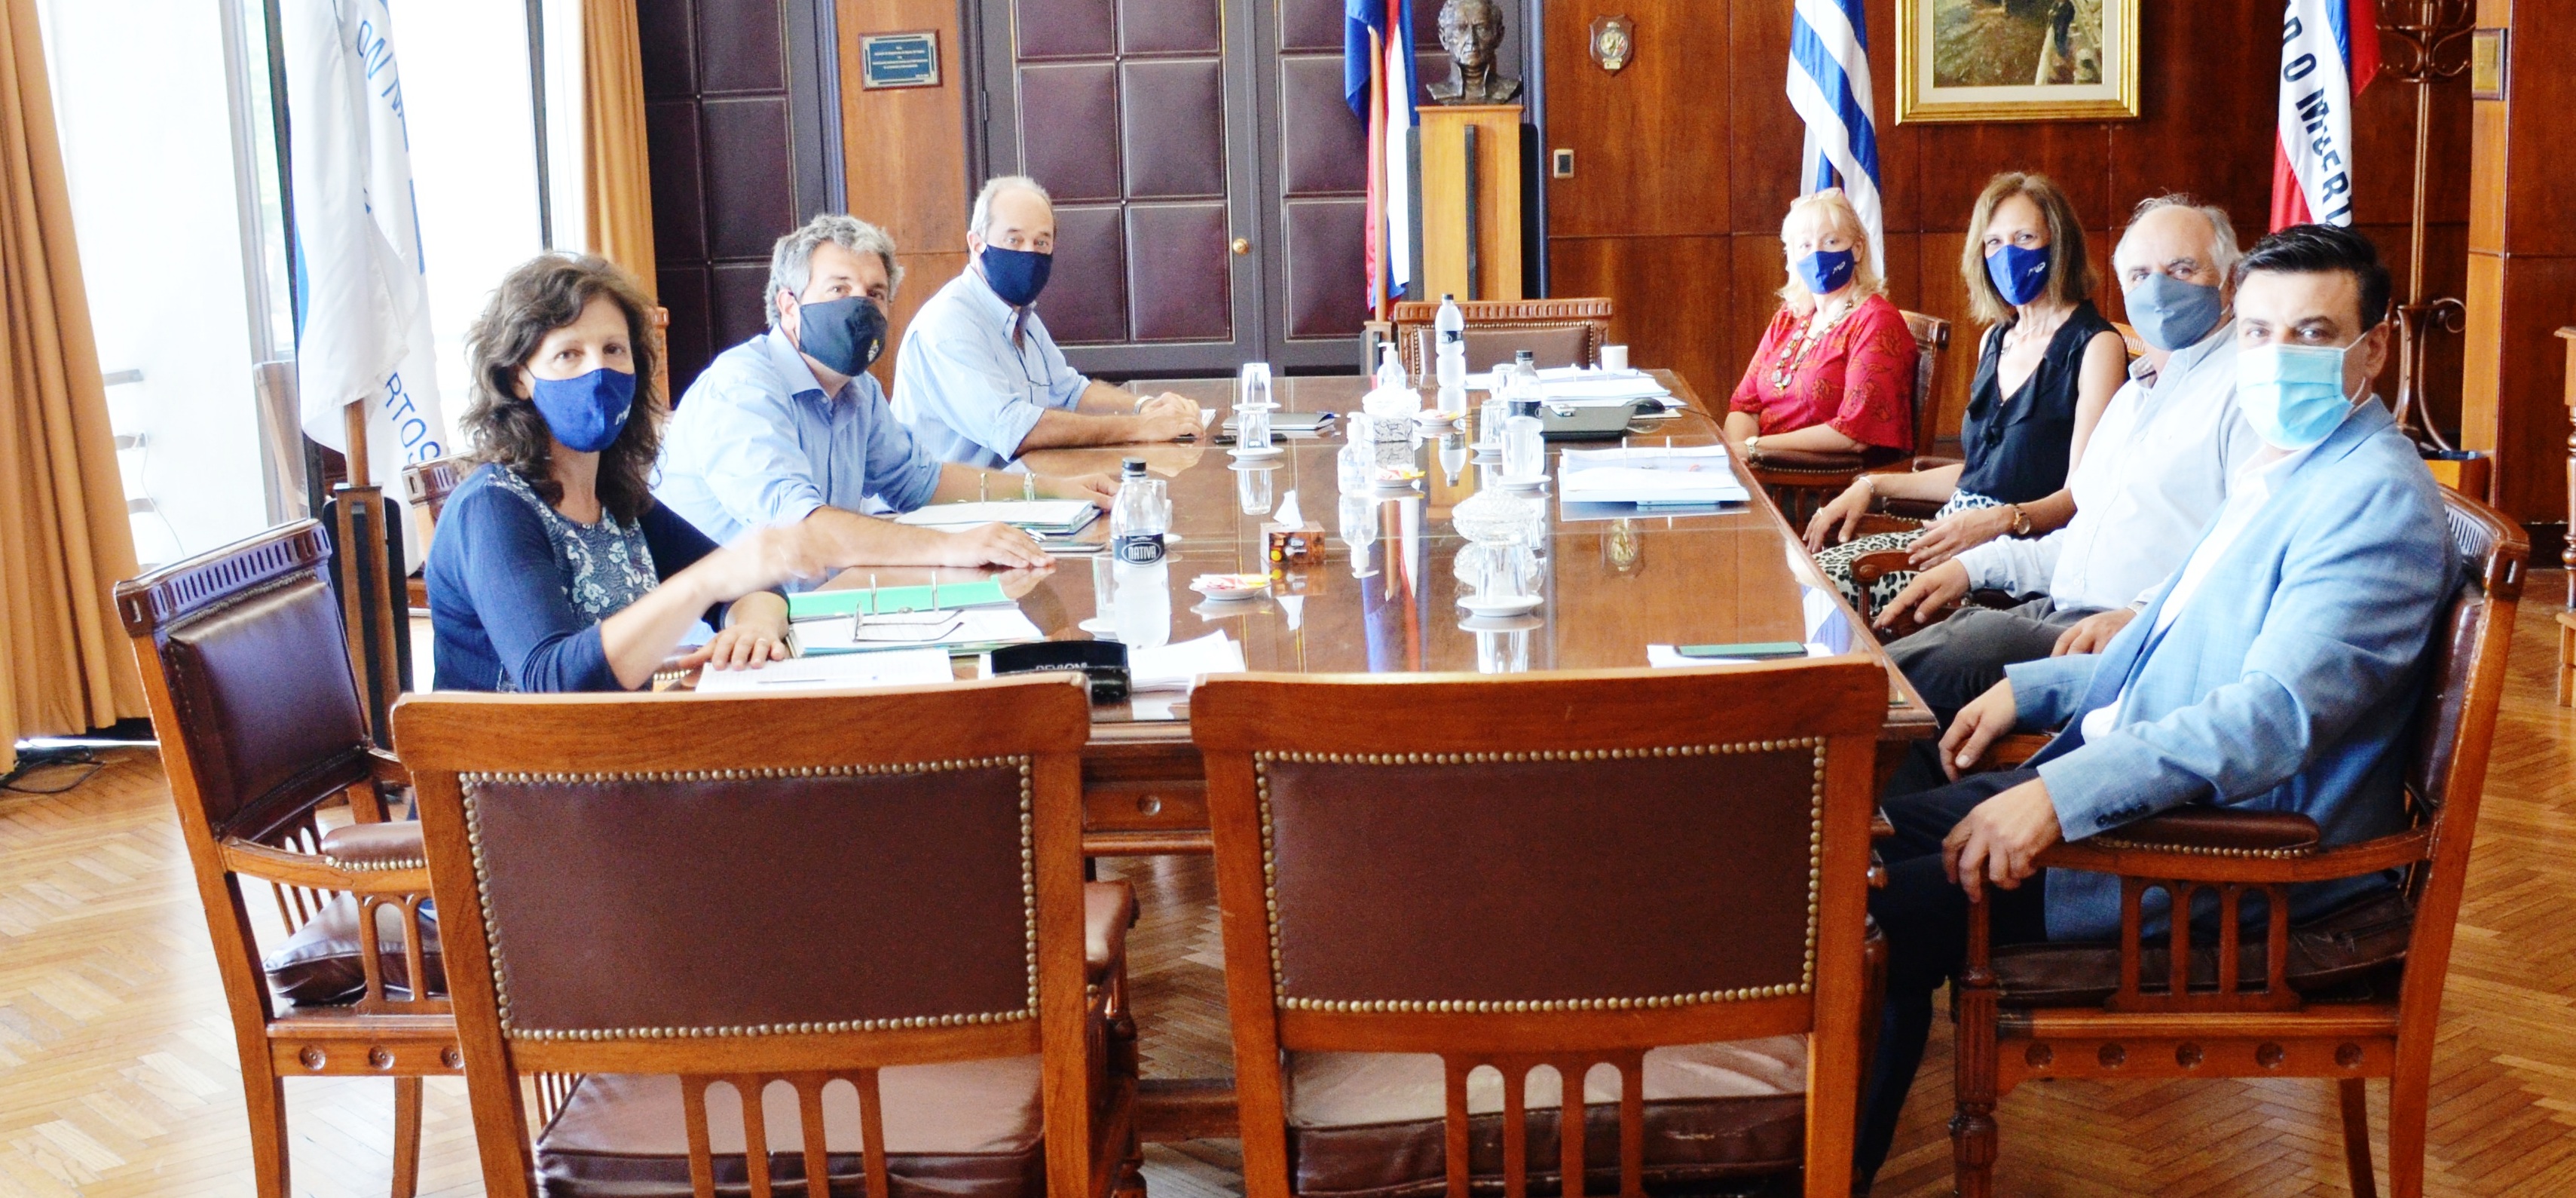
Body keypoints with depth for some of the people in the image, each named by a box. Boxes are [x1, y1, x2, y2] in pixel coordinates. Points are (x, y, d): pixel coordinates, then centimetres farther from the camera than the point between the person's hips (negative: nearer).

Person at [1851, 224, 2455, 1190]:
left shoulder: (2379, 498, -18)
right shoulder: (2278, 469, 14)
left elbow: (2275, 715, -29)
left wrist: (2065, 793, -35)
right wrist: (2029, 690, 15)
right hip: (2148, 778, 10)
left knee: (1895, 916, -19)